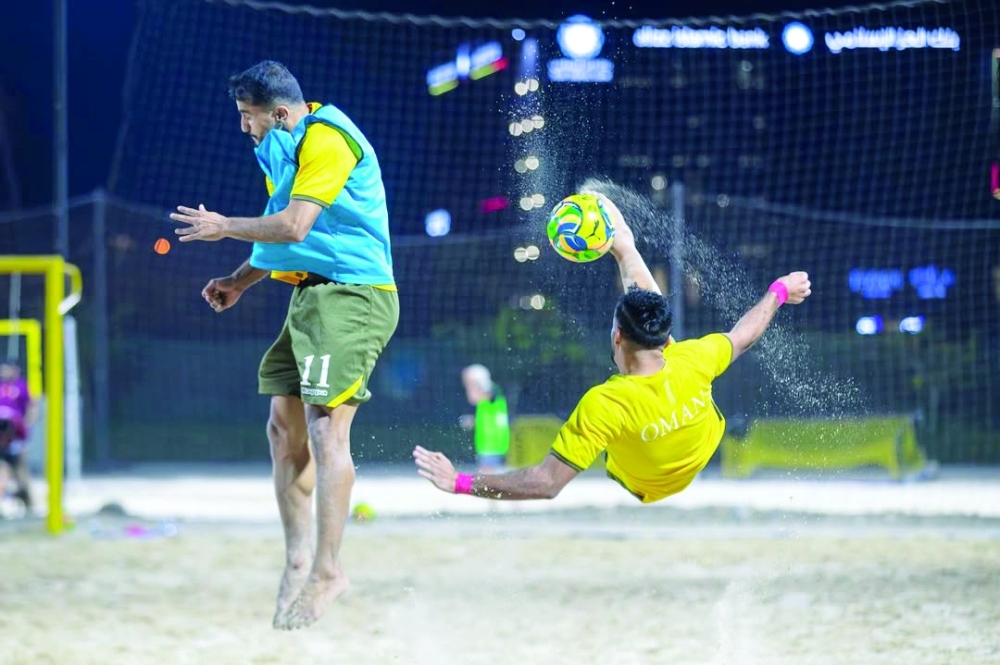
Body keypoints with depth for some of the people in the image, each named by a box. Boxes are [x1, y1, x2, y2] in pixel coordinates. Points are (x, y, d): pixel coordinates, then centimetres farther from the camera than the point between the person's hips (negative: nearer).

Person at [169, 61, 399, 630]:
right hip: (313, 295, 11)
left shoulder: (327, 140, -14)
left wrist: (223, 227, -6)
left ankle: (328, 568, -14)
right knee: (285, 425, 7)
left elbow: (293, 226, -20)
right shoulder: (286, 149, 18)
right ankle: (298, 560, 12)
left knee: (325, 428, -16)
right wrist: (240, 281, 17)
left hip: (352, 296, -11)